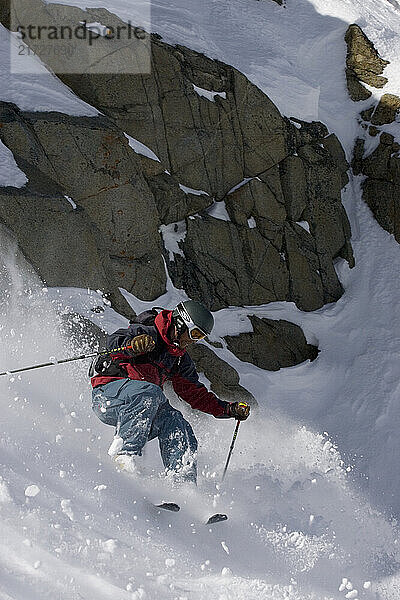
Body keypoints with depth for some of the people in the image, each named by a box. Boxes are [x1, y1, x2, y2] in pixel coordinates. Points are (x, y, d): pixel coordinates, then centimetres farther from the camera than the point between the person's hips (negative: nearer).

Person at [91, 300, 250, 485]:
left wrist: (229, 409, 8)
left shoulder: (181, 360, 15)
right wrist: (132, 345, -47)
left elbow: (195, 393, 18)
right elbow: (113, 341, -24)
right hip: (106, 396, -6)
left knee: (176, 422, -18)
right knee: (150, 392, -34)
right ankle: (123, 453, -30)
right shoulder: (147, 333, -8)